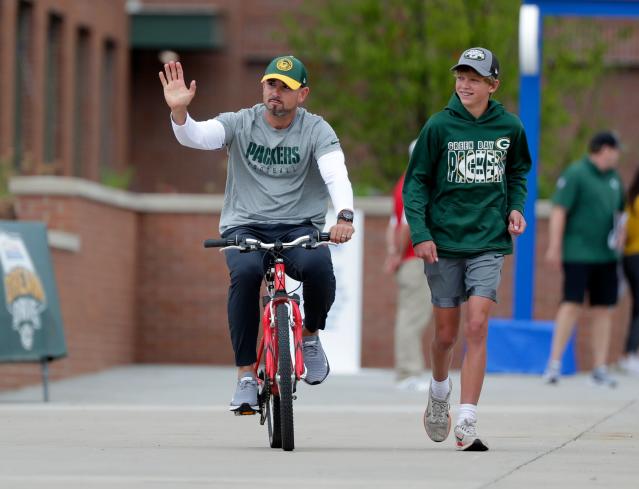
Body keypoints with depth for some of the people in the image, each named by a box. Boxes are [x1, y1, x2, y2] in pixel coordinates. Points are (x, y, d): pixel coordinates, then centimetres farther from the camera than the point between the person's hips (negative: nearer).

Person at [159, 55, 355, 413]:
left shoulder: (316, 130, 0)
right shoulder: (240, 124, 3)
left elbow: (336, 174, -16)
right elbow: (196, 137, -13)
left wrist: (344, 216, -36)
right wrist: (179, 111, -36)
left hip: (299, 228, 0)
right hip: (245, 226, 0)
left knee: (318, 266, -34)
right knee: (246, 271, -34)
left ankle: (311, 336, -1)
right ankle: (246, 375, -23)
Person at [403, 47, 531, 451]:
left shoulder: (509, 127, 1)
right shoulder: (439, 126, -5)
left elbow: (518, 171, 19)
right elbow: (416, 182, -1)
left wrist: (516, 206, 2)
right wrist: (420, 233, -11)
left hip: (488, 241, 0)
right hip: (444, 242, 0)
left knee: (477, 327, -13)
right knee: (446, 334, 8)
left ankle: (467, 423, -15)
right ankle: (439, 392, 40)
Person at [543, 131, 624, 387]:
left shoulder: (613, 178, 15)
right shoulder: (575, 174, -8)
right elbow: (558, 210, -12)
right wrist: (554, 246, -17)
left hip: (606, 255, 7)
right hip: (578, 254, -7)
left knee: (604, 309, 6)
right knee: (572, 304, -12)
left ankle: (600, 368, 11)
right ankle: (554, 363, -9)